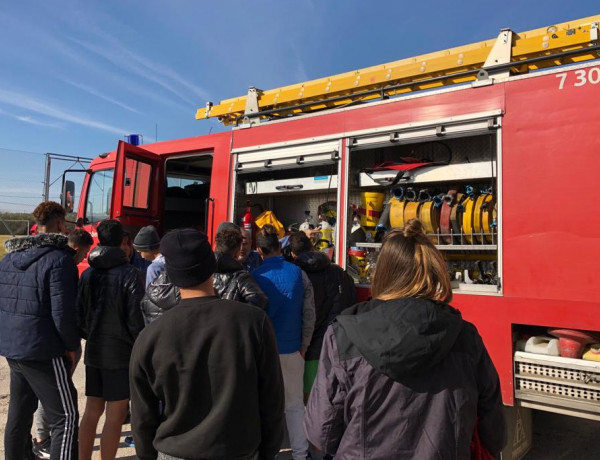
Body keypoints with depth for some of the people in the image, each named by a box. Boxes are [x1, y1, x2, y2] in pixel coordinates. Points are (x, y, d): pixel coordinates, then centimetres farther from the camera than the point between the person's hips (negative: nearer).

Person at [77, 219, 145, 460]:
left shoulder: (88, 273, 3)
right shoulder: (129, 273, -15)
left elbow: (79, 314, 7)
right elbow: (136, 318, -16)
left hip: (93, 352, 6)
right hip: (121, 353, -6)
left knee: (91, 411, 17)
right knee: (115, 416, 4)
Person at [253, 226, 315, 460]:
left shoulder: (255, 276, -10)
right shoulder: (298, 273, -5)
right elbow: (309, 314, -3)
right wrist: (303, 346, 6)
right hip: (291, 349, 2)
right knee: (295, 404, 15)